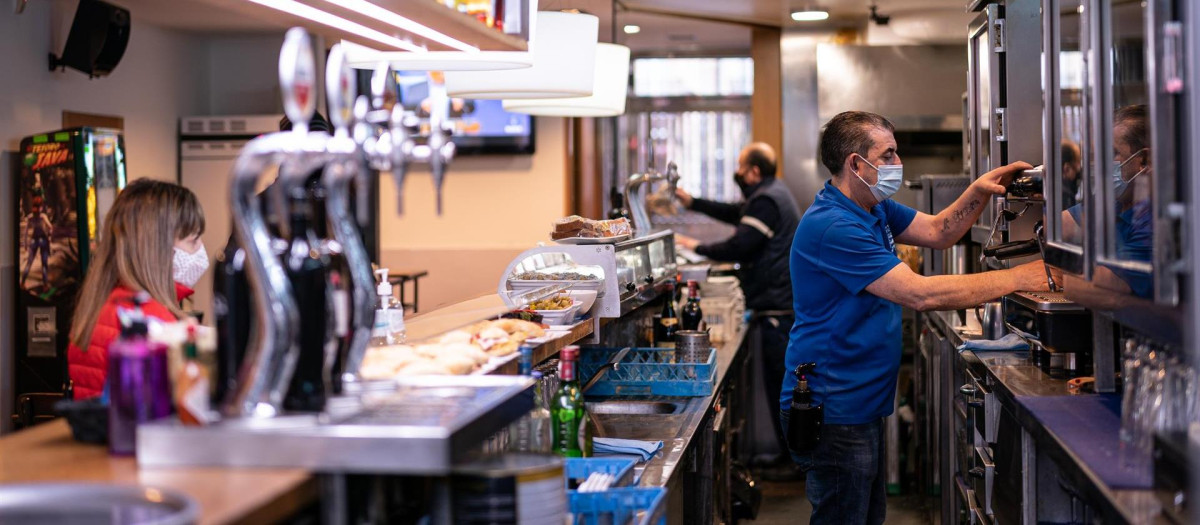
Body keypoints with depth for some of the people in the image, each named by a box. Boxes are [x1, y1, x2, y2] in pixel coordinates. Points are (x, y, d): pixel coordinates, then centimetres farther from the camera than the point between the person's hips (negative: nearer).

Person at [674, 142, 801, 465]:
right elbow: (736, 214, 30)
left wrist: (698, 248, -10)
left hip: (776, 306, -11)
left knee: (779, 381, -6)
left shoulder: (765, 201, -16)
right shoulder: (773, 193, 18)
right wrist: (692, 203, 29)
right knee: (781, 380, 15)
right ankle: (789, 450, 22)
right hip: (782, 302, 11)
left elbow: (738, 247, -22)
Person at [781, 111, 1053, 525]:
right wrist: (1017, 279, -22)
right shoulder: (833, 227, -24)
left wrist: (979, 190, -3)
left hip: (860, 406, 11)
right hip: (832, 412, -11)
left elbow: (938, 232, 16)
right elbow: (921, 294, -27)